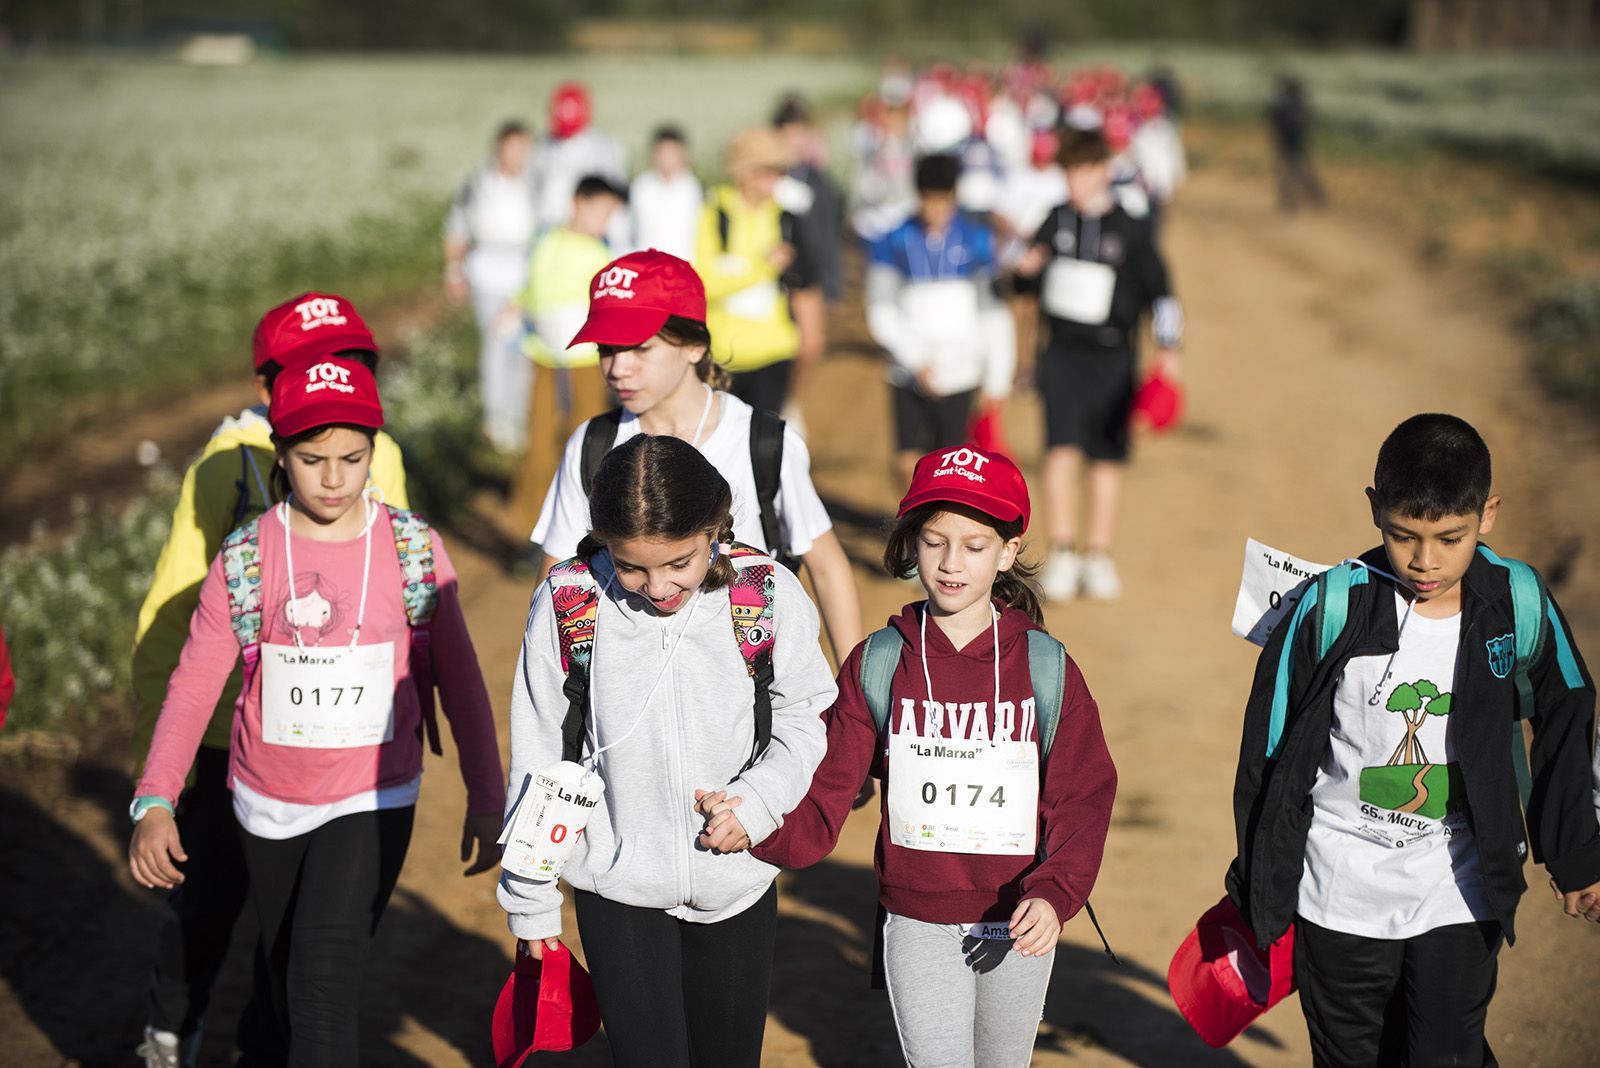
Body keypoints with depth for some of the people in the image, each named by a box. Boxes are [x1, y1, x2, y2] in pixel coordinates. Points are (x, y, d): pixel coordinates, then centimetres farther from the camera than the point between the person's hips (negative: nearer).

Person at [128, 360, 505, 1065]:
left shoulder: (414, 551, -4)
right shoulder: (245, 560, -4)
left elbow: (458, 678, 2)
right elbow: (194, 687, -5)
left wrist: (485, 800, 3)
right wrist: (155, 802, -16)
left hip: (373, 802, -2)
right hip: (268, 808, 2)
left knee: (324, 981, -17)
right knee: (288, 984, 15)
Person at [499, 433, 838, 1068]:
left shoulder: (768, 596, -13)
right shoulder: (566, 606, -13)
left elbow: (804, 719, 2)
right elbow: (538, 763, -2)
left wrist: (755, 801, -17)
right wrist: (530, 904, 4)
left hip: (738, 879, 2)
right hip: (617, 889, -1)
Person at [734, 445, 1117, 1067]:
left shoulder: (1046, 667, -6)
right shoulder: (877, 666, -5)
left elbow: (1082, 800, -8)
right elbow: (822, 809, -8)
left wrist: (1055, 895, -25)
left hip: (1019, 925, 1)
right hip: (918, 926, -1)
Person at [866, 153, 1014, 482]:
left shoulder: (976, 241, -1)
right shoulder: (893, 242, -3)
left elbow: (993, 312, 4)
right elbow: (882, 313, -5)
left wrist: (997, 378, 3)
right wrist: (916, 359, -14)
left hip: (959, 373, 0)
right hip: (910, 374, 0)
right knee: (910, 463, -3)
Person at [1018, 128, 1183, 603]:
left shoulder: (1129, 230, -3)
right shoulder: (1056, 221, 4)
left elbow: (1159, 292, 0)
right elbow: (1029, 265, 20)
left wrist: (1168, 348, -10)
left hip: (1110, 357, -1)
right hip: (1062, 350, 1)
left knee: (1107, 457, 8)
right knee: (1062, 449, -14)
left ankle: (1098, 557, 19)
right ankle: (1061, 554, -12)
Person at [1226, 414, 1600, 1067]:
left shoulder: (1519, 605, -9)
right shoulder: (1332, 609, -14)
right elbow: (1271, 750, -3)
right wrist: (1258, 885, 4)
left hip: (1461, 898, 0)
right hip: (1338, 898, 0)